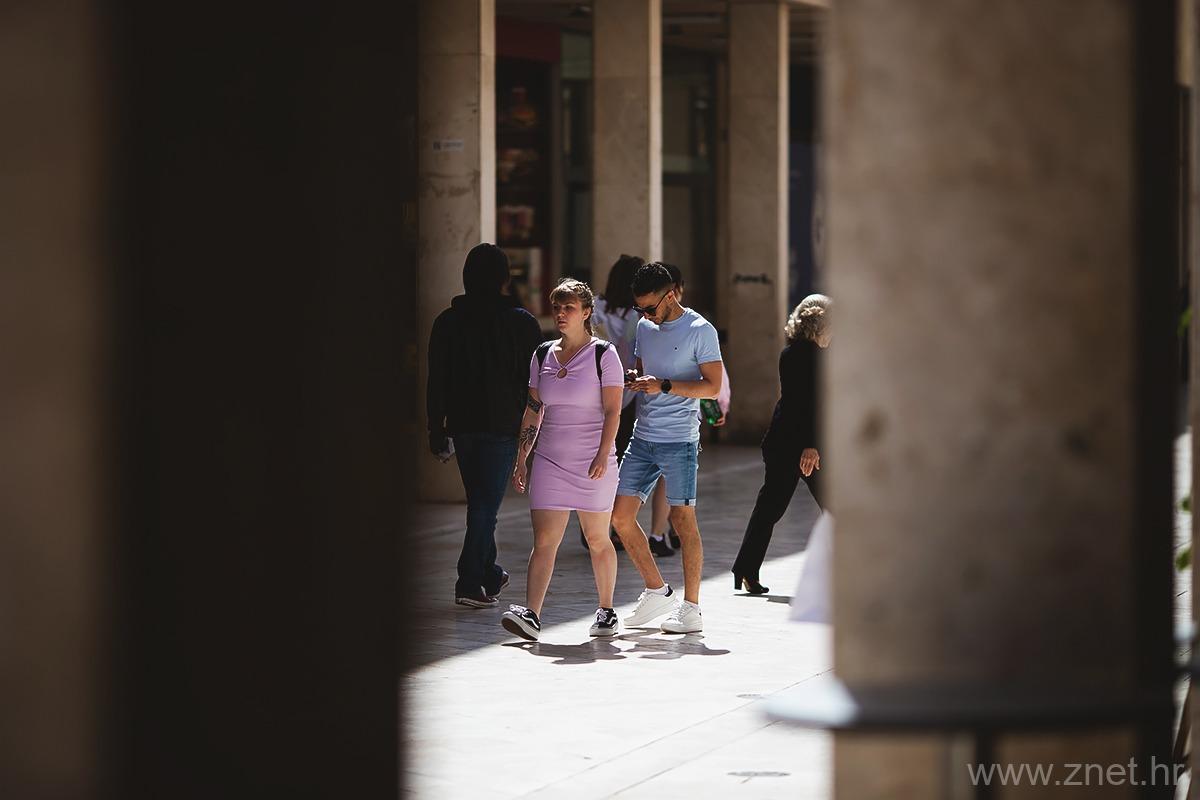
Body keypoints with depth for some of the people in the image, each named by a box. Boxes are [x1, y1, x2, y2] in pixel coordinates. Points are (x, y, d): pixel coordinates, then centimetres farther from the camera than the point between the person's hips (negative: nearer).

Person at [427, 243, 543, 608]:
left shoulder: (448, 321, 2)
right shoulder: (522, 323, -4)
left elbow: (436, 382, 3)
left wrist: (437, 433, 7)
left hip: (462, 425, 3)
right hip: (504, 427, -3)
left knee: (480, 500, 18)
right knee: (487, 503, -3)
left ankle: (488, 573, 30)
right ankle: (470, 581, -11)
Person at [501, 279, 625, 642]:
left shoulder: (603, 354, -2)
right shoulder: (543, 356, 11)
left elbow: (612, 411, -6)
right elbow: (533, 411, 15)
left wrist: (603, 455, -16)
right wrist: (521, 460, 12)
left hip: (593, 462, -3)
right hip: (550, 460, 3)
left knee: (597, 539, 6)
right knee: (544, 540, -7)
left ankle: (606, 612, 20)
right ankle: (531, 615, -16)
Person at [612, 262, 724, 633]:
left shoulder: (700, 331, -6)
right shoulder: (645, 327, 14)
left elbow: (713, 386, -10)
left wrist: (663, 386, -18)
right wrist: (630, 381, 2)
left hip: (679, 441, -7)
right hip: (642, 438, 7)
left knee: (683, 518, -4)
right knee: (621, 515, 2)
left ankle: (691, 609, 3)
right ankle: (657, 591, 16)